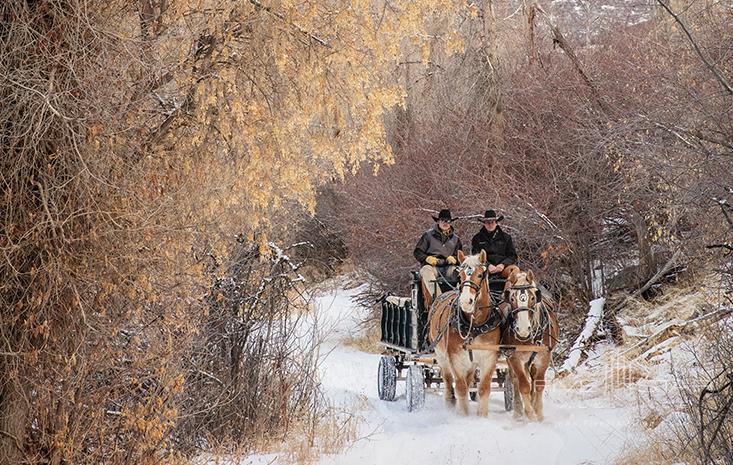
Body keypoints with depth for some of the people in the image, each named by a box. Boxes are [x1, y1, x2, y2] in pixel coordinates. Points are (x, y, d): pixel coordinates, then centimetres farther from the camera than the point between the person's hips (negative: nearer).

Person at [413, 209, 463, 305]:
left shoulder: (455, 238, 21)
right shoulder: (428, 235, 12)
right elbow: (417, 252, 10)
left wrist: (454, 259, -1)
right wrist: (427, 258, -11)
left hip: (448, 267, 3)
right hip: (431, 265, -3)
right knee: (425, 272, -39)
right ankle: (437, 298, -56)